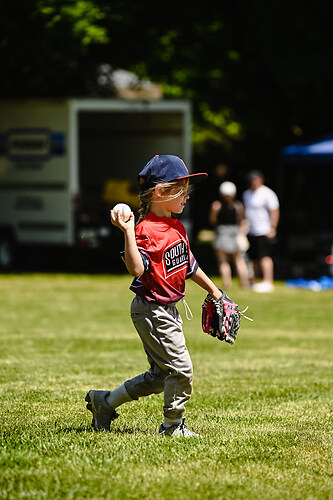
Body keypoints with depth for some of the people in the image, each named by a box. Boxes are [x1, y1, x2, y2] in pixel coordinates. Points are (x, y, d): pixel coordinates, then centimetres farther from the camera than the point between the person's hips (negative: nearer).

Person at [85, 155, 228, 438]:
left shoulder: (177, 227, 10)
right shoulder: (147, 230, -19)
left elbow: (189, 265, 22)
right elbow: (137, 268, -30)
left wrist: (213, 290, 28)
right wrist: (128, 232, -38)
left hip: (168, 310, 10)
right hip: (152, 309, -10)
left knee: (161, 376, 15)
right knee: (181, 369, -7)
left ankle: (105, 402, 26)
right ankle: (173, 425, 10)